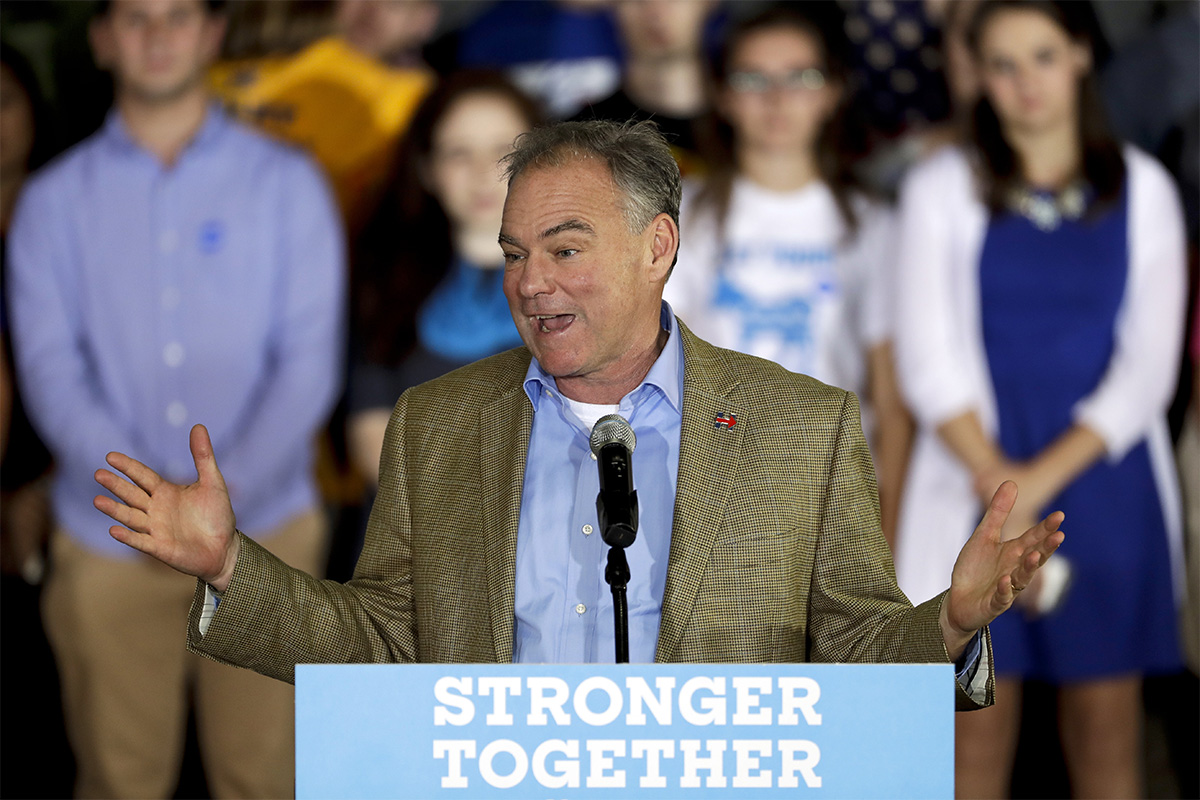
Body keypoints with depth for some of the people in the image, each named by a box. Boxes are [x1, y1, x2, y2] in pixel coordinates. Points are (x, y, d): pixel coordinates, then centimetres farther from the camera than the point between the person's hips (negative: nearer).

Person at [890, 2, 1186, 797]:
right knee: (976, 736, -1)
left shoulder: (1143, 189, 6)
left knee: (1108, 732, 2)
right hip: (973, 487, -1)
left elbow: (1148, 366, -1)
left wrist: (1040, 479, -12)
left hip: (1106, 489, 1)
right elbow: (931, 364, -2)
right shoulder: (943, 189, 4)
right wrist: (996, 480, -15)